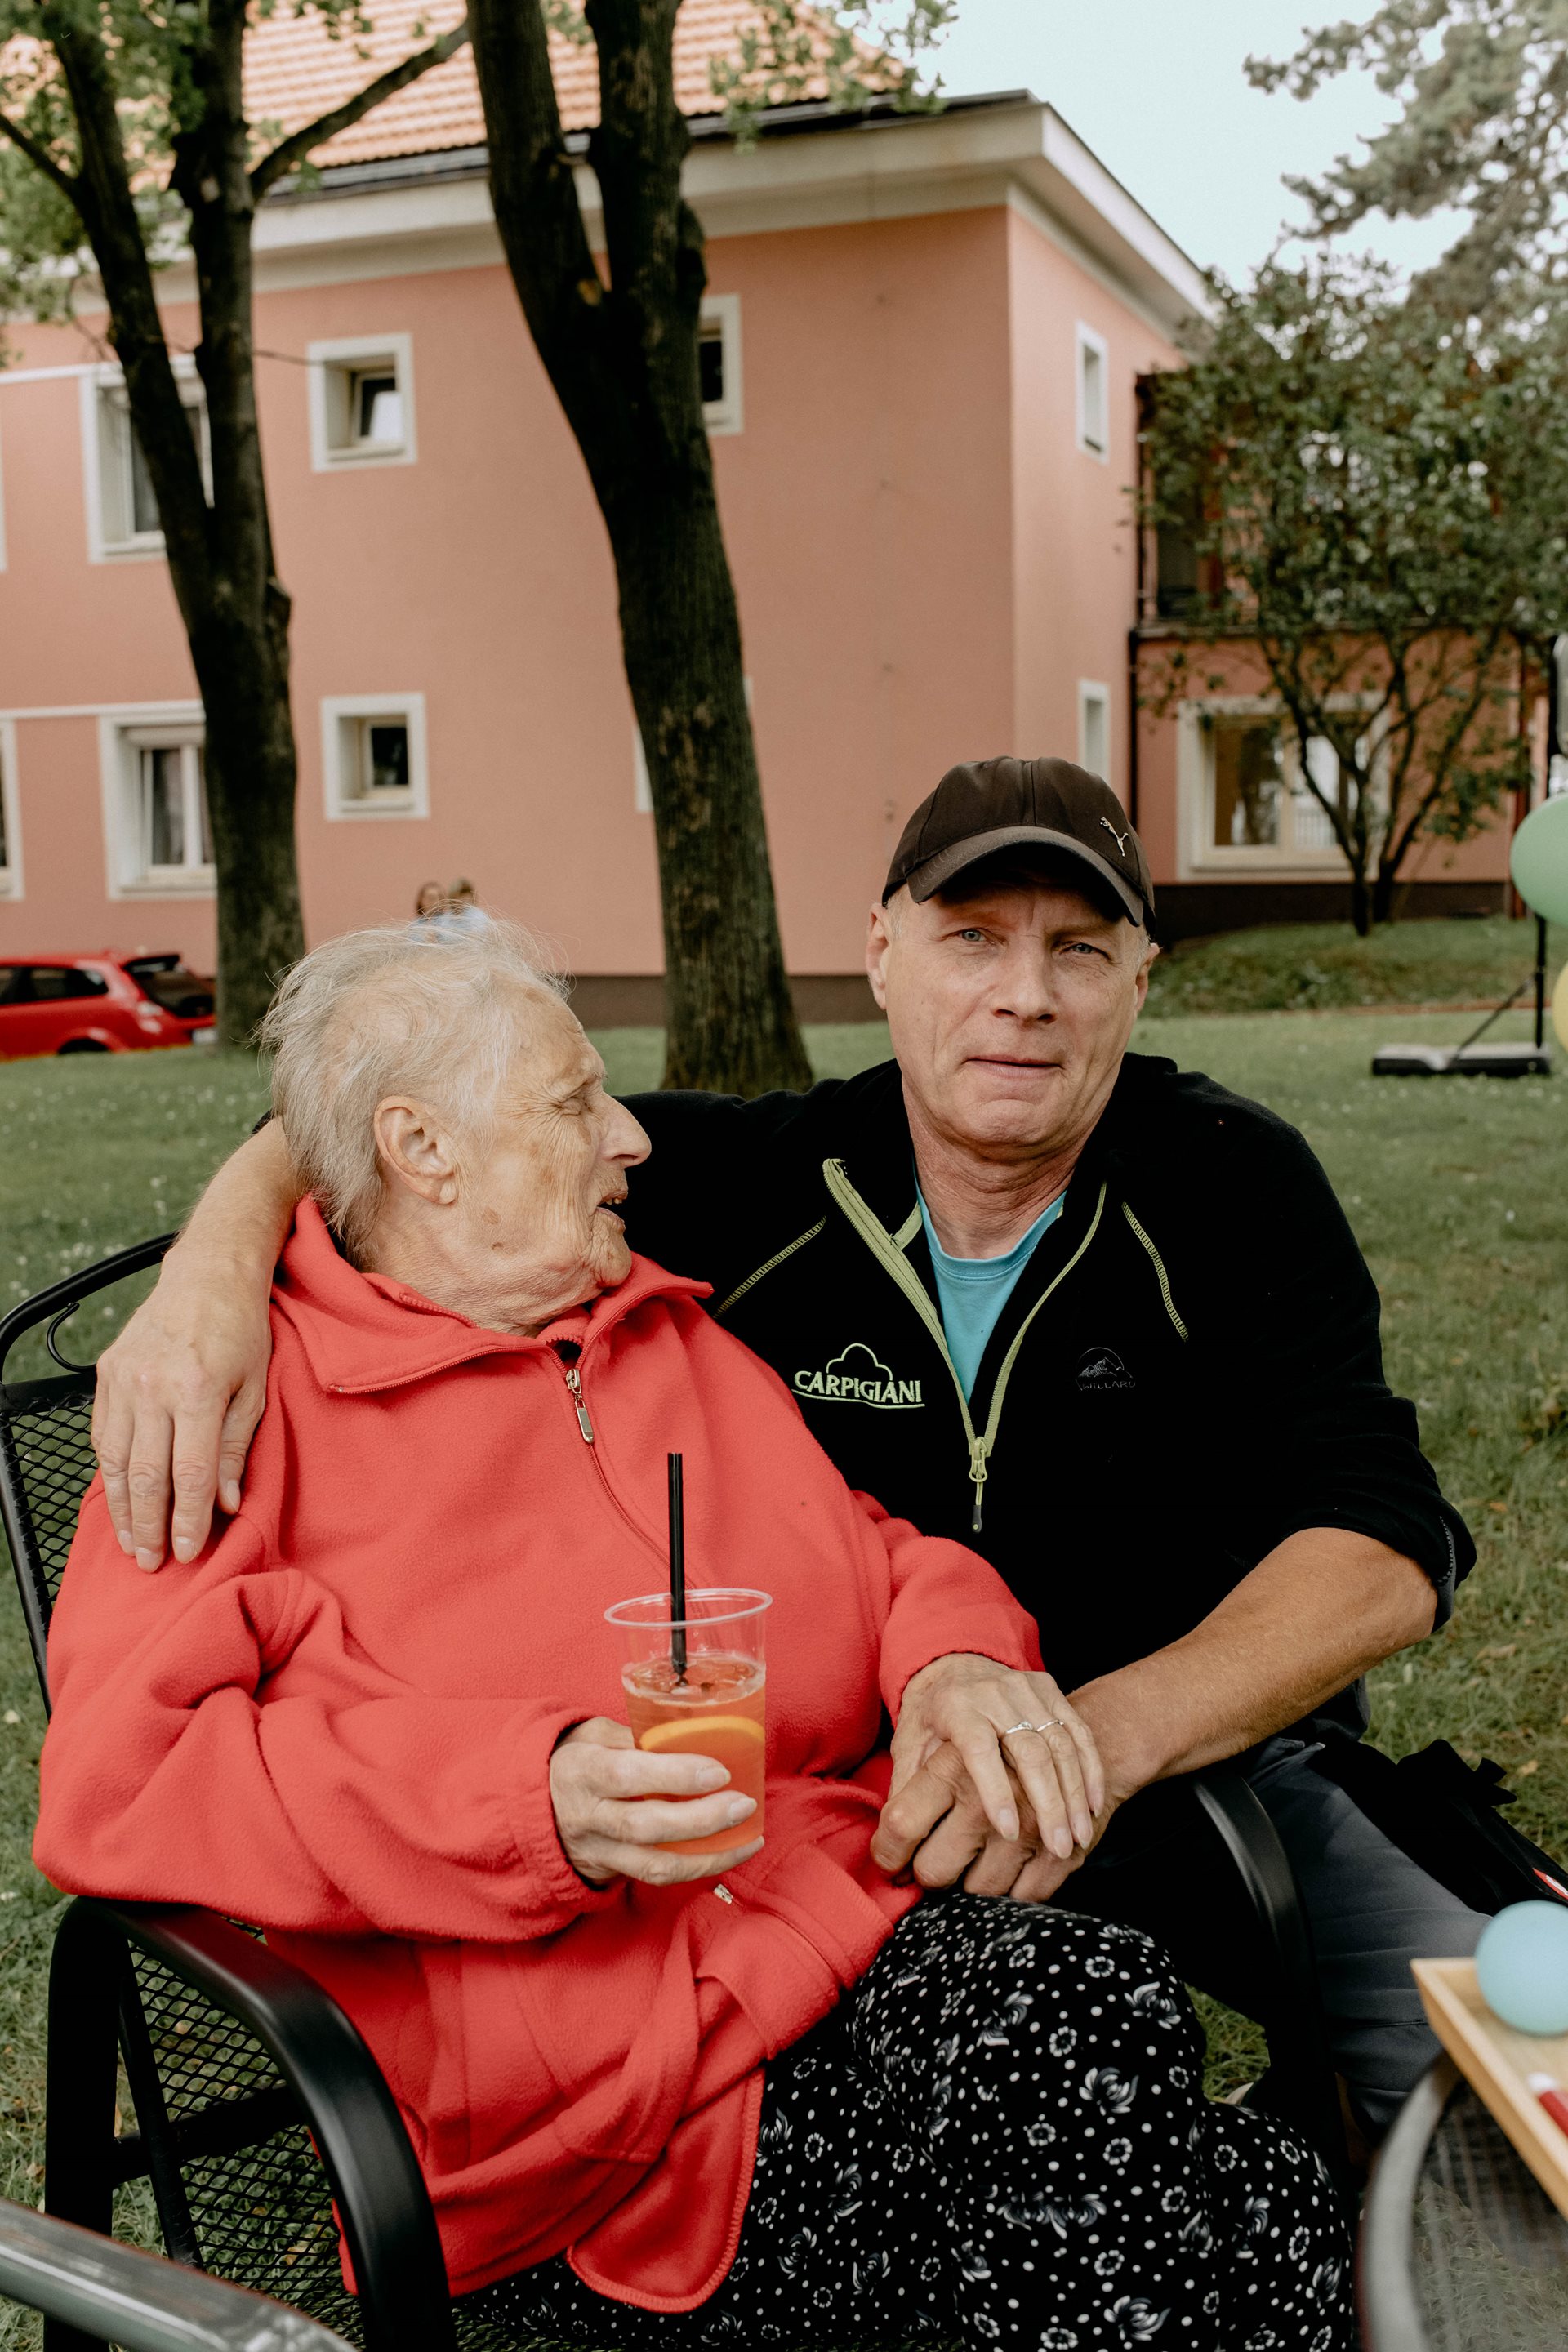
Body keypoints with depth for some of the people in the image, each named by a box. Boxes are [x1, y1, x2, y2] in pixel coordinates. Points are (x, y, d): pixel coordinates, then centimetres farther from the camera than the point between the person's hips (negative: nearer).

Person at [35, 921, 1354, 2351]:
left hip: (882, 1949, 6)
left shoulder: (682, 1339, 21)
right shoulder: (260, 1404, 1)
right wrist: (534, 1803, -23)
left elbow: (873, 1550, 26)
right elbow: (114, 1780, -9)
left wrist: (955, 1657, -1)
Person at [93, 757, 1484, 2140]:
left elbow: (1385, 1554, -17)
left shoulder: (1234, 1185, -9)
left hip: (1202, 1756, 1)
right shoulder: (757, 1185, -7)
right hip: (844, 1794, 0)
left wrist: (1105, 1735, -35)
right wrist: (220, 1259, -26)